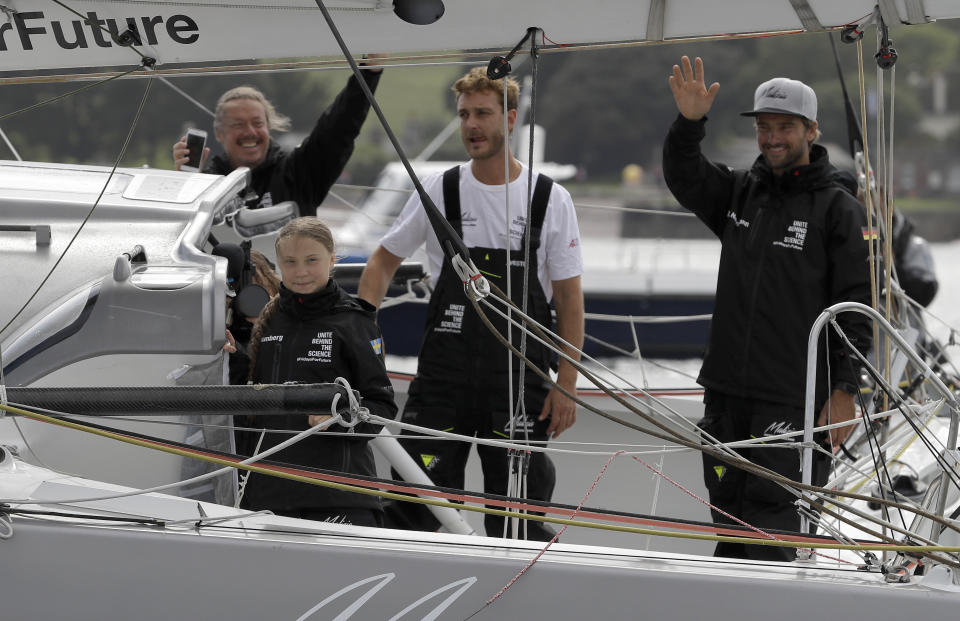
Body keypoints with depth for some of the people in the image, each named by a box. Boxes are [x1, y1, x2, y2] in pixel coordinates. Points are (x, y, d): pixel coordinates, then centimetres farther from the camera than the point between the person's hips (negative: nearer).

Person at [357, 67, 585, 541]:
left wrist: (566, 385, -4)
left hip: (519, 382, -1)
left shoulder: (550, 200, -1)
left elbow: (570, 298, 1)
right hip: (442, 377, 1)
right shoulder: (439, 192, 2)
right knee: (417, 508, -2)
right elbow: (384, 261, 13)